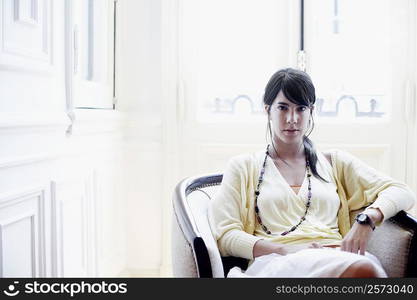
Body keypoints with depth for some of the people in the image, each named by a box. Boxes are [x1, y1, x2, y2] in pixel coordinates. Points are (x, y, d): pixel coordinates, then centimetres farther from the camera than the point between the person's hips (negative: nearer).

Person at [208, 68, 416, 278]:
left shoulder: (333, 161, 23)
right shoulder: (243, 166, 17)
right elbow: (225, 236, 4)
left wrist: (366, 219, -6)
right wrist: (285, 250, -13)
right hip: (276, 261, -4)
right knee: (364, 270, -37)